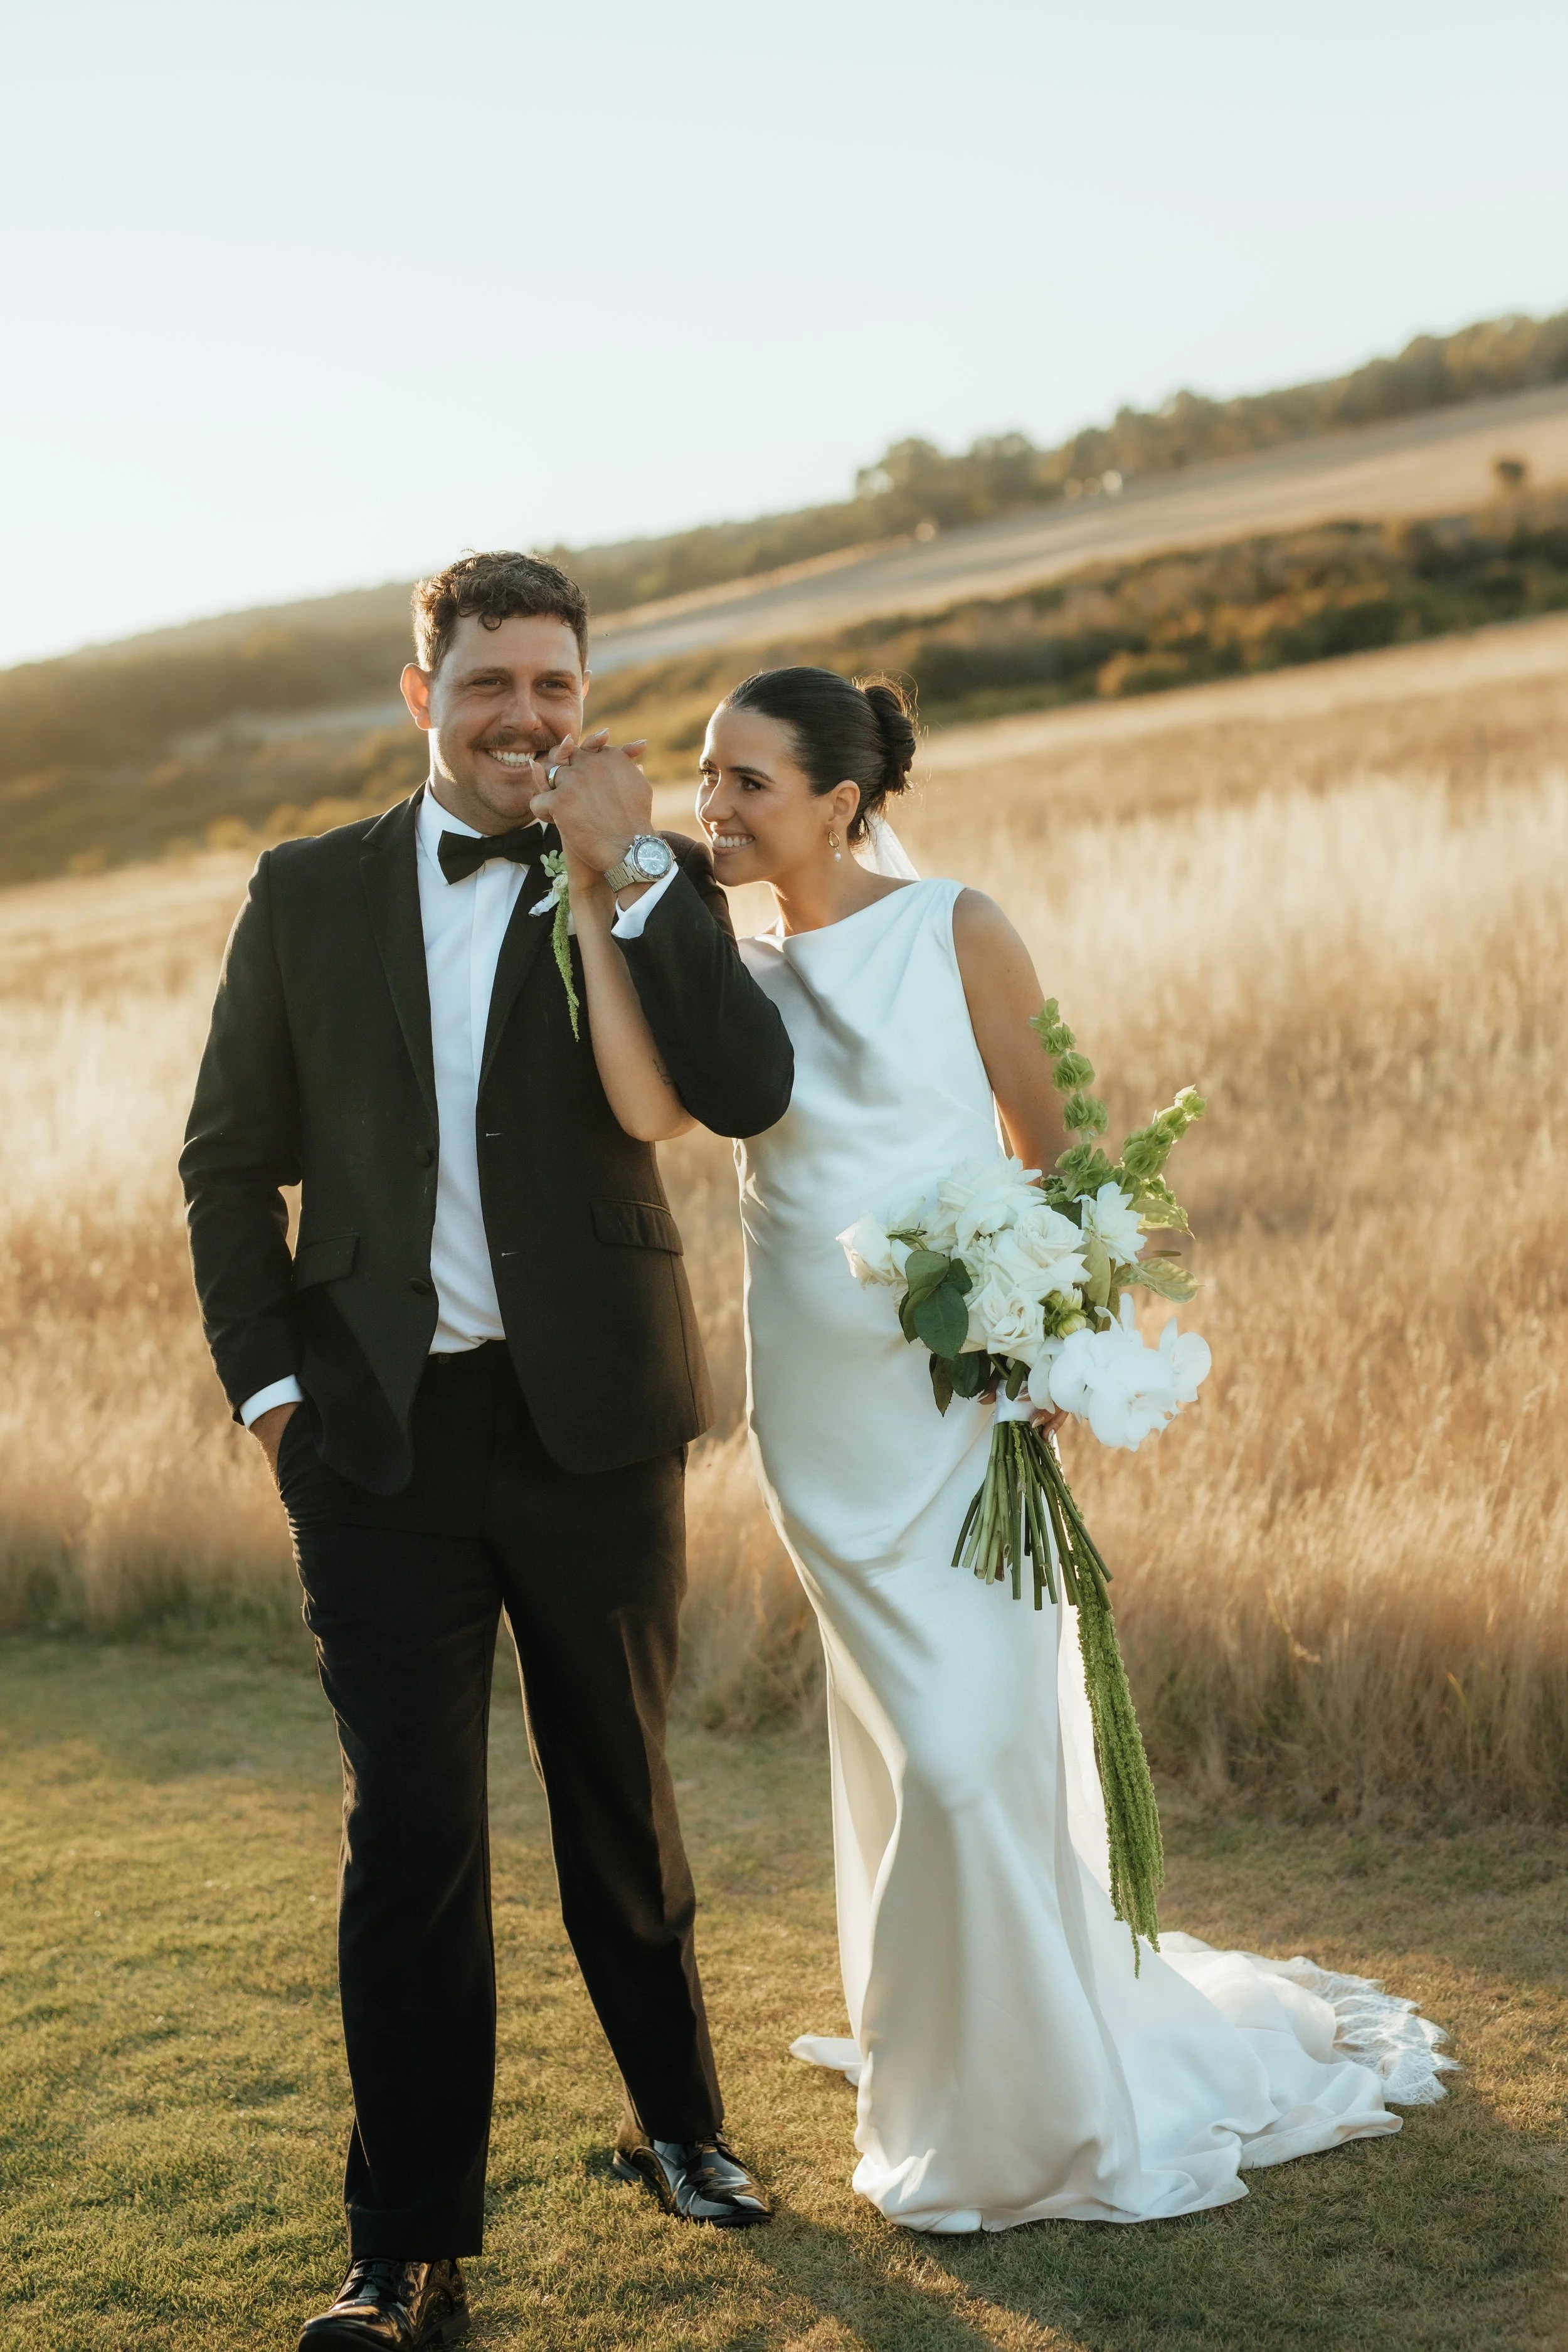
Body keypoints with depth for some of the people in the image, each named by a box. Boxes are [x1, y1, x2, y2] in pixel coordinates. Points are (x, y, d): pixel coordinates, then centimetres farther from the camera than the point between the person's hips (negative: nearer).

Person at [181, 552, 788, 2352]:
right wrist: (267, 1379, 0)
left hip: (595, 1425, 0)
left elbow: (745, 1094, -15)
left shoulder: (656, 886, 2)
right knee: (409, 1836, 2)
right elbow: (232, 1158, 9)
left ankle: (679, 2126, 38)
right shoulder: (307, 893, 5)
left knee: (622, 1808, 16)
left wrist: (623, 870, -18)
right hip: (381, 1434, 0)